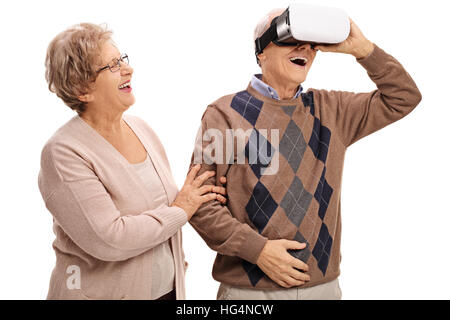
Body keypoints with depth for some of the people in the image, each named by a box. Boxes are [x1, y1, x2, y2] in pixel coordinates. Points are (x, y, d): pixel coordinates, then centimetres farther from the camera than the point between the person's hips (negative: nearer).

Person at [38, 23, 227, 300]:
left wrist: (201, 198, -3)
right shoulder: (64, 152, -19)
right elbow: (108, 238, -26)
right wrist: (180, 211, -16)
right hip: (101, 291, -6)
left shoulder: (140, 128, 2)